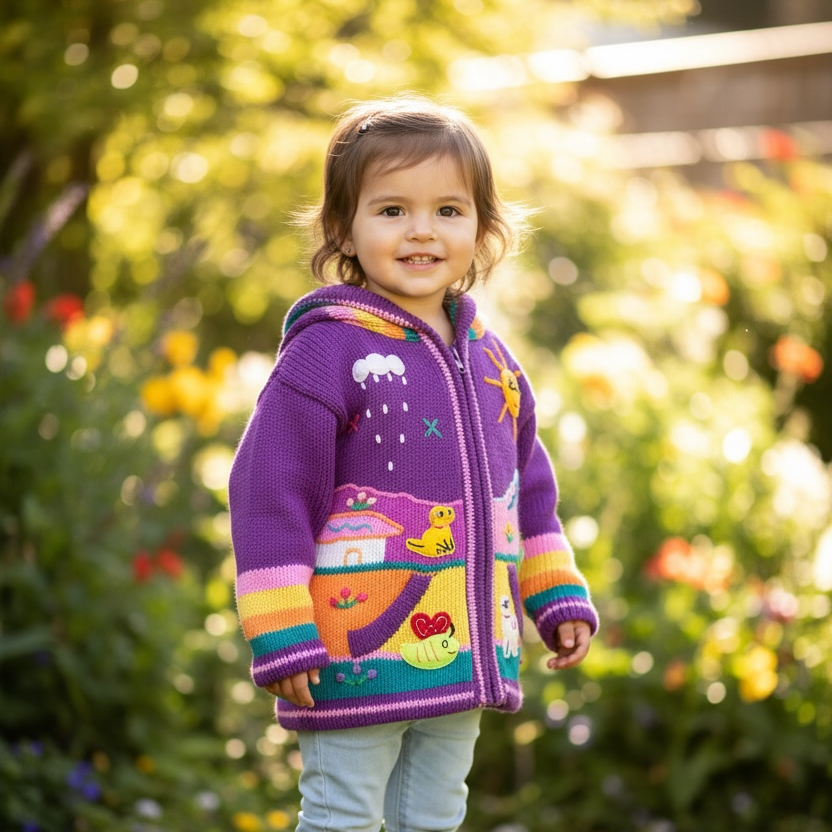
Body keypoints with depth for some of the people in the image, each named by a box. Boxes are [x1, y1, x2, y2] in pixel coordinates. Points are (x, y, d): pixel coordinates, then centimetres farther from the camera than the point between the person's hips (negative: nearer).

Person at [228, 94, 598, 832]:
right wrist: (282, 639, -17)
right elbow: (270, 491, -14)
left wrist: (560, 596, 18)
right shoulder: (327, 351, -12)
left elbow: (526, 483, 20)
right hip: (357, 653, -6)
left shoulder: (486, 356, 9)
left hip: (461, 654, 7)